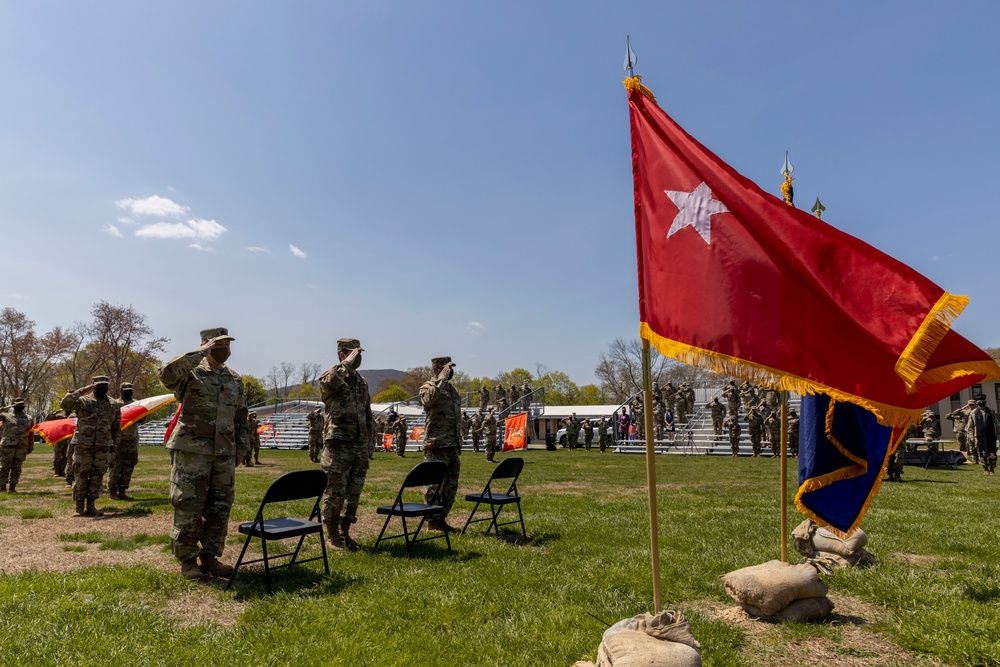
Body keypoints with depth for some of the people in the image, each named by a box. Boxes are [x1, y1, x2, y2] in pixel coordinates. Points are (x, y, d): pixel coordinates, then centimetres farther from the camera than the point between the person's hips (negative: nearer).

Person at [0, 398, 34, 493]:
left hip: (22, 447, 3)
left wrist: (31, 447, 15)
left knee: (17, 468, 4)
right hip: (8, 445, -3)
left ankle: (12, 487, 10)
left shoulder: (28, 419, 16)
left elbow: (31, 435, 18)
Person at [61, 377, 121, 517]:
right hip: (83, 445, -3)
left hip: (103, 446, 3)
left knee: (97, 476, 6)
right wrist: (82, 391, -19)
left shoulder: (114, 404, 11)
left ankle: (91, 505, 14)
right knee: (81, 475, 0)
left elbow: (117, 427, 16)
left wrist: (114, 444, 10)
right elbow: (64, 404, -17)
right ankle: (79, 507, 8)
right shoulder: (82, 400, 1)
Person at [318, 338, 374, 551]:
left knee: (353, 493, 10)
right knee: (335, 492, 0)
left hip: (360, 446, 7)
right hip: (338, 445, -6)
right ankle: (332, 535, 13)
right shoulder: (332, 376, -5)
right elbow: (327, 382, -33)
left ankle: (345, 533, 22)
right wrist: (347, 363, -23)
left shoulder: (361, 381, 16)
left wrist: (371, 440, 16)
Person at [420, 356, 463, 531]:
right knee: (435, 484, -3)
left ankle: (442, 519, 23)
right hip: (437, 446, -8)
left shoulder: (451, 388, 18)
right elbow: (427, 399, -32)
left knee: (451, 486, 13)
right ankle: (432, 521, 8)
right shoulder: (428, 386, -6)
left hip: (453, 446, 8)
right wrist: (441, 380, -25)